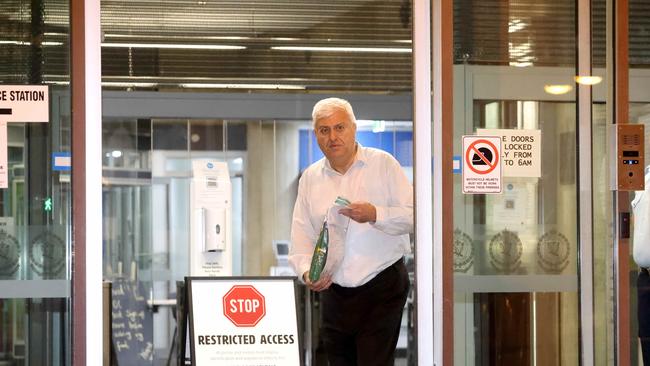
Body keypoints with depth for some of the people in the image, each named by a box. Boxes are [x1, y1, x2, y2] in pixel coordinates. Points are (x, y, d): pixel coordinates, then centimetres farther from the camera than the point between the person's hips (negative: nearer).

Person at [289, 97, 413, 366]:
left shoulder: (383, 164, -1)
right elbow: (301, 236, 8)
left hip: (382, 286, -4)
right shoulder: (310, 178, 10)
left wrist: (375, 215, -23)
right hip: (333, 291, 4)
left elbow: (412, 216, -6)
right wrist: (307, 271, -10)